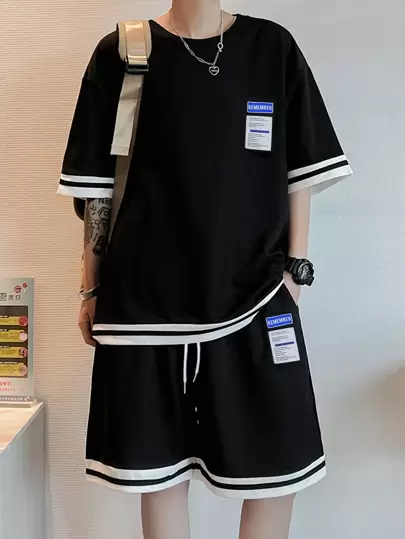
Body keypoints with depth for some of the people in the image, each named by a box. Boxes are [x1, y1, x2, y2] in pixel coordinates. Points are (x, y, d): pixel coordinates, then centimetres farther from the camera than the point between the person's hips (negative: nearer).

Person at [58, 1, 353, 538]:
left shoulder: (274, 49, 7)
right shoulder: (120, 55, 5)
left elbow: (300, 172, 8)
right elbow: (99, 185, 5)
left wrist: (296, 268, 1)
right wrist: (92, 289, 5)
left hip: (255, 294, 1)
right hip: (147, 299, 0)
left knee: (279, 467, 6)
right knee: (159, 467, 9)